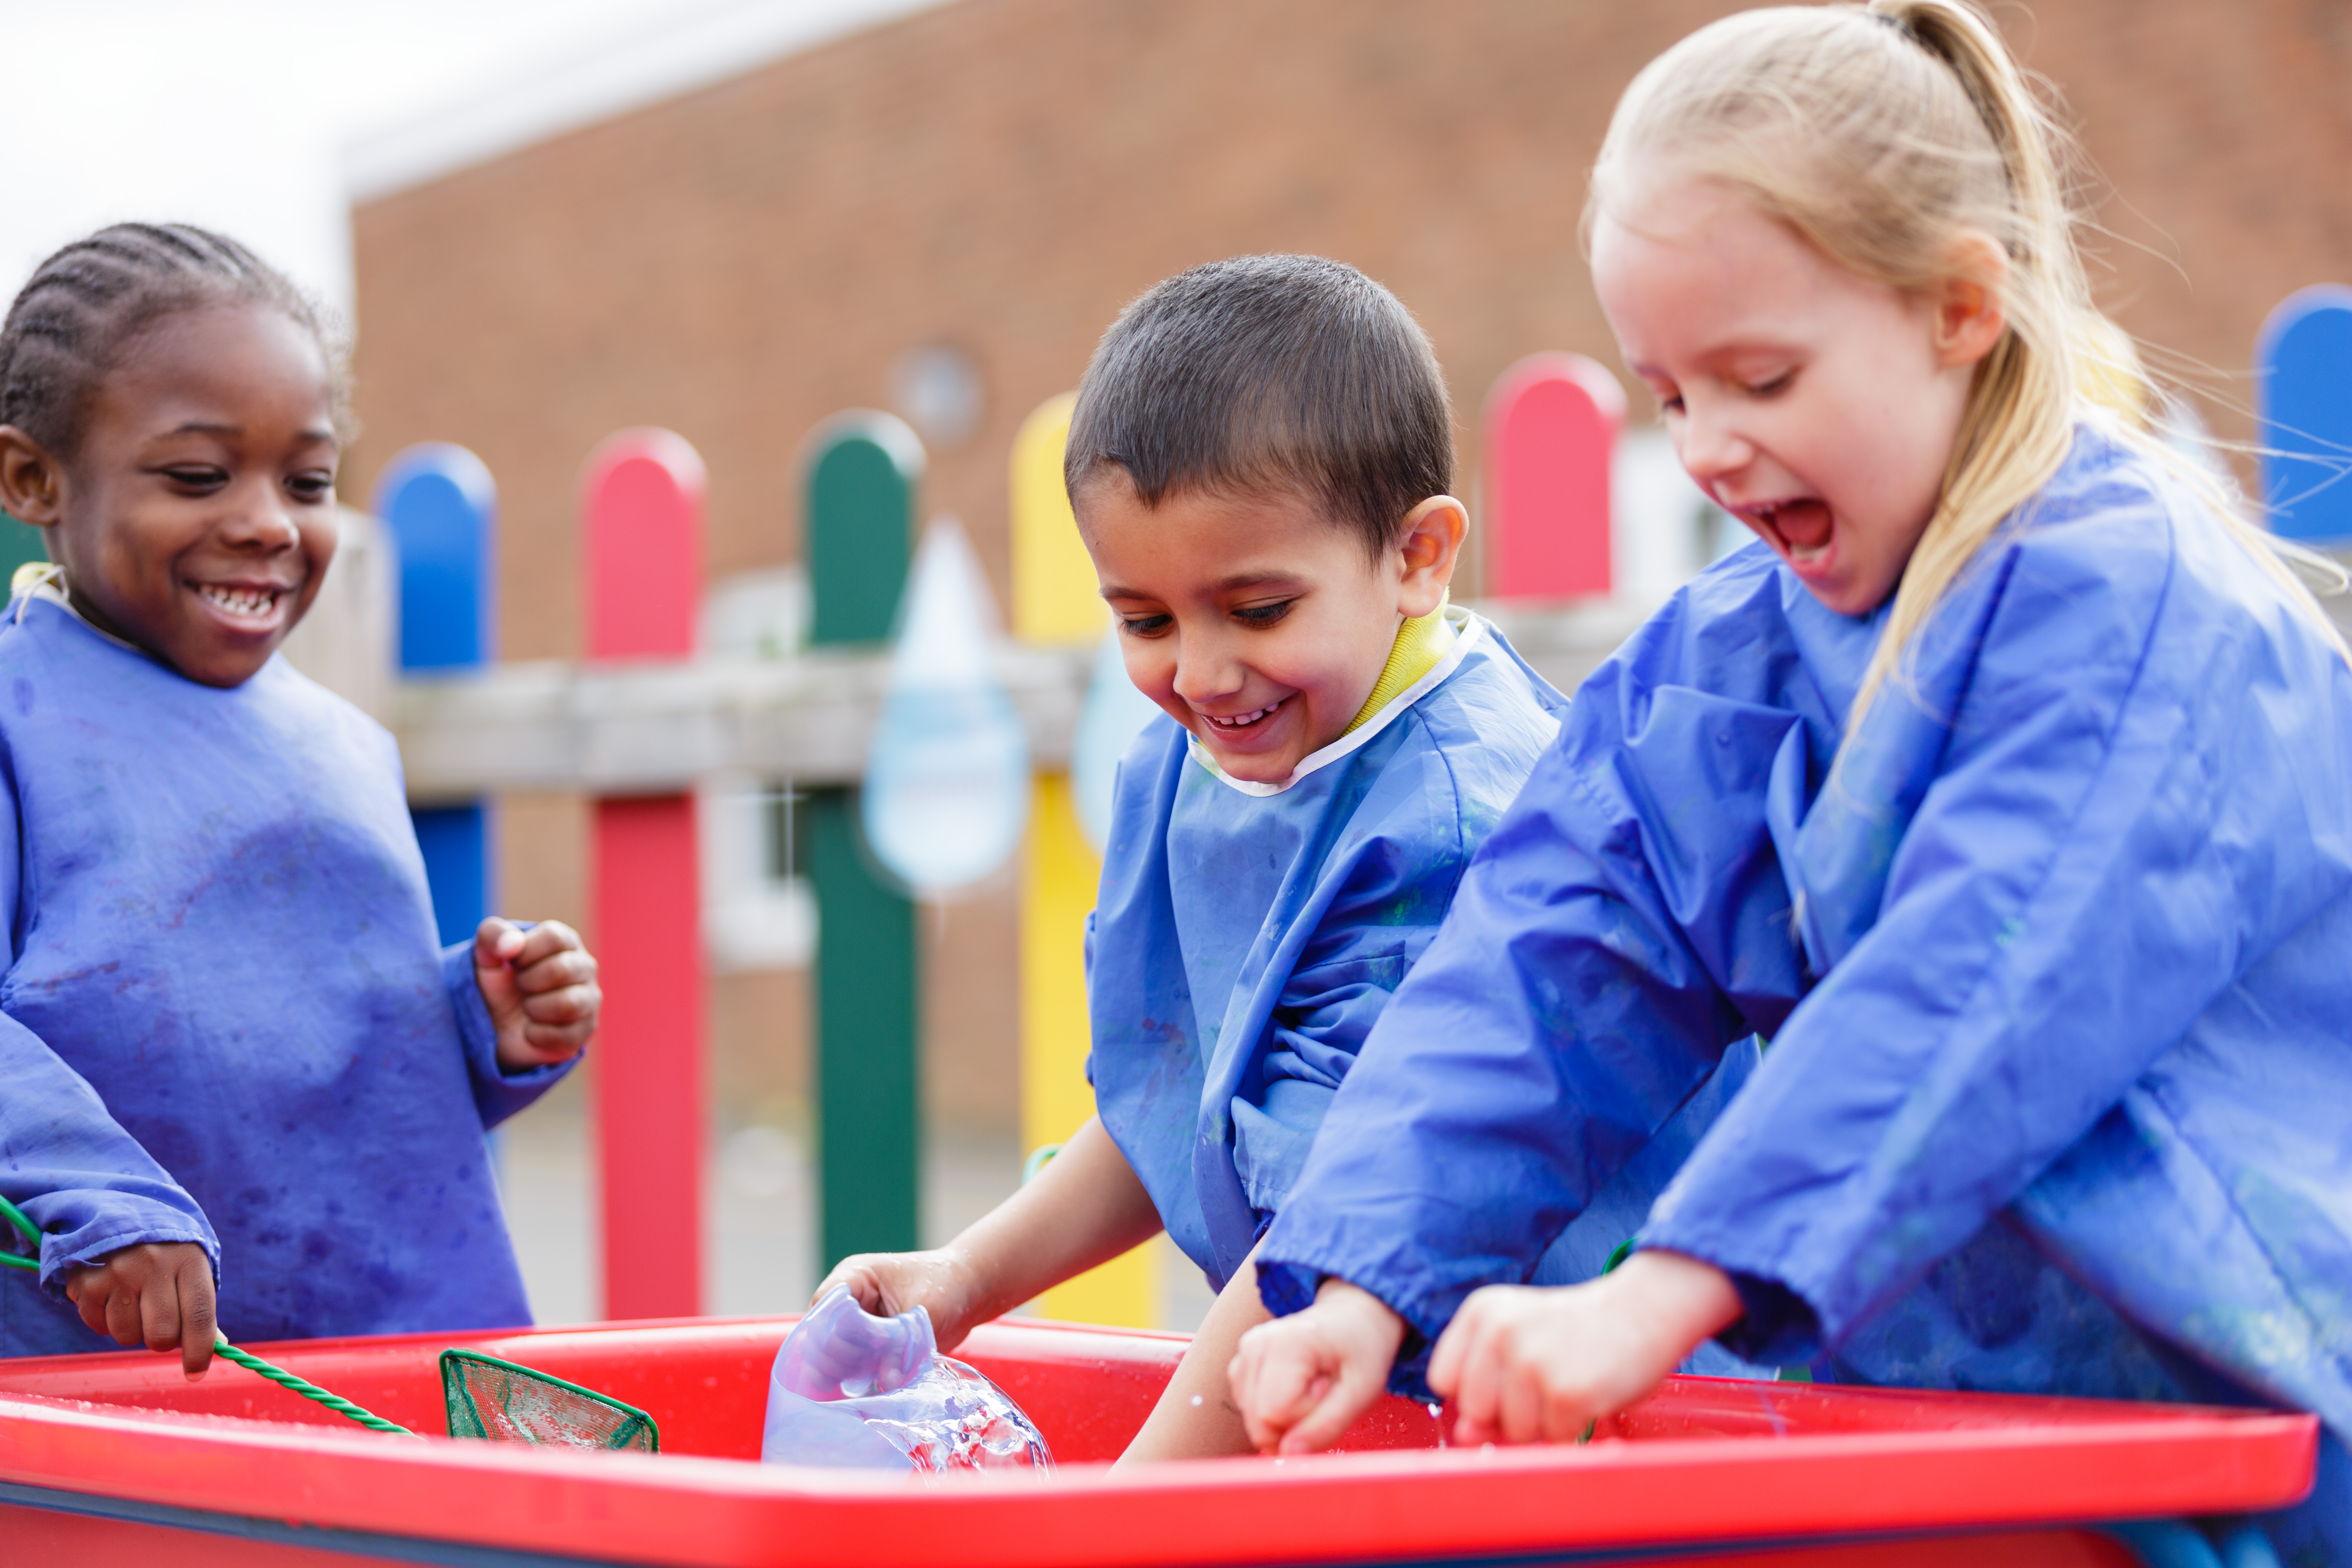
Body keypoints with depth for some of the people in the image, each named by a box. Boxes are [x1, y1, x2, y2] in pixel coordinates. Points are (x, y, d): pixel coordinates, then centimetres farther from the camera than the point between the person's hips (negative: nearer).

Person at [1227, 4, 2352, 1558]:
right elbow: (1551, 964, 4)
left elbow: (1973, 997, -24)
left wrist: (1664, 1295, -32)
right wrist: (1370, 1283, -11)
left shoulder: (2133, 602, -13)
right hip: (1908, 1397, 6)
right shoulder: (1713, 664, 12)